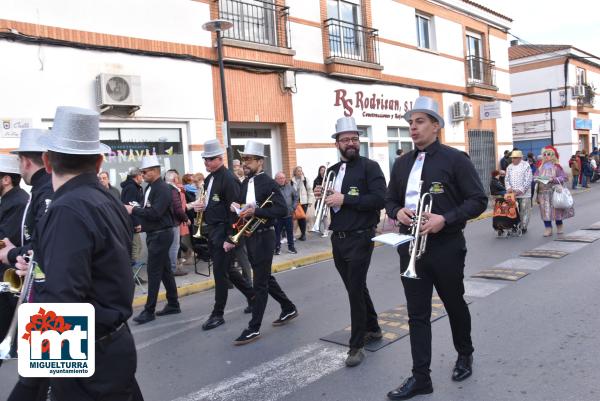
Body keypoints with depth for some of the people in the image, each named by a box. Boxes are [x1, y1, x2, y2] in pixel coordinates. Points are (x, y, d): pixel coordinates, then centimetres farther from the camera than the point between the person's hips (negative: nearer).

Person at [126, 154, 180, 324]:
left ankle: (149, 310, 2)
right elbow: (147, 209, 14)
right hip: (154, 234, 9)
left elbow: (155, 213, -25)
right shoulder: (149, 187, 13)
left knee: (154, 271, -5)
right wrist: (134, 209, -3)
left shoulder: (163, 188, -16)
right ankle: (173, 304, 22)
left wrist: (133, 210, -19)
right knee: (165, 270, 13)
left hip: (161, 234, -9)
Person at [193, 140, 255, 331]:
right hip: (211, 231, 9)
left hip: (223, 232, -9)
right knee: (227, 269, 17)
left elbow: (233, 210, -19)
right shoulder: (209, 179, 13)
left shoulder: (229, 179, -15)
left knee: (220, 272, -1)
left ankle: (218, 314, 11)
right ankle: (252, 295, 33)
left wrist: (230, 238, -22)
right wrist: (200, 206, 0)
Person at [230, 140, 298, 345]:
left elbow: (282, 209, -22)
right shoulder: (245, 183, 10)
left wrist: (256, 211, -28)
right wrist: (236, 207, -2)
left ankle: (254, 328, 8)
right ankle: (289, 308, 36)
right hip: (249, 237, 8)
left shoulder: (269, 183, -13)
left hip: (263, 238, -8)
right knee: (265, 277, 18)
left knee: (260, 283, -1)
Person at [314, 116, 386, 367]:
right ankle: (372, 329, 36)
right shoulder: (332, 171, 13)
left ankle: (357, 345, 9)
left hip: (360, 238, -7)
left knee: (355, 290, -5)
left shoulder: (370, 167, -7)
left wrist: (344, 199, -21)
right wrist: (322, 196, -1)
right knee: (356, 287, 18)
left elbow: (379, 199, -19)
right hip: (338, 239, 7)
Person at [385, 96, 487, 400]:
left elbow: (478, 200, -9)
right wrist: (398, 211, -7)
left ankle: (464, 355, 42)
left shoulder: (455, 159, -7)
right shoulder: (402, 164, 9)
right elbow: (390, 200, 16)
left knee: (455, 305, 16)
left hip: (446, 247, -4)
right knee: (417, 314, 5)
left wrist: (445, 219, -22)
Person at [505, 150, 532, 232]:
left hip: (524, 194, -4)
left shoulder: (526, 166, -3)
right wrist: (509, 187, -5)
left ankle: (523, 227, 9)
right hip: (512, 194, 4)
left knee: (524, 212, 0)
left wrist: (520, 190, -16)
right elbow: (507, 179, 14)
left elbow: (528, 180, -8)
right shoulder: (509, 167, 13)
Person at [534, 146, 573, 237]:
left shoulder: (556, 166, -2)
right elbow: (535, 176, 15)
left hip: (554, 191, -3)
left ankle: (559, 227, 21)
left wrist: (554, 179, -18)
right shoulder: (540, 166, 9)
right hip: (543, 192, 3)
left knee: (556, 209, 3)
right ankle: (548, 228, 4)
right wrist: (537, 179, -7)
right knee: (545, 210, -1)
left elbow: (564, 178, -5)